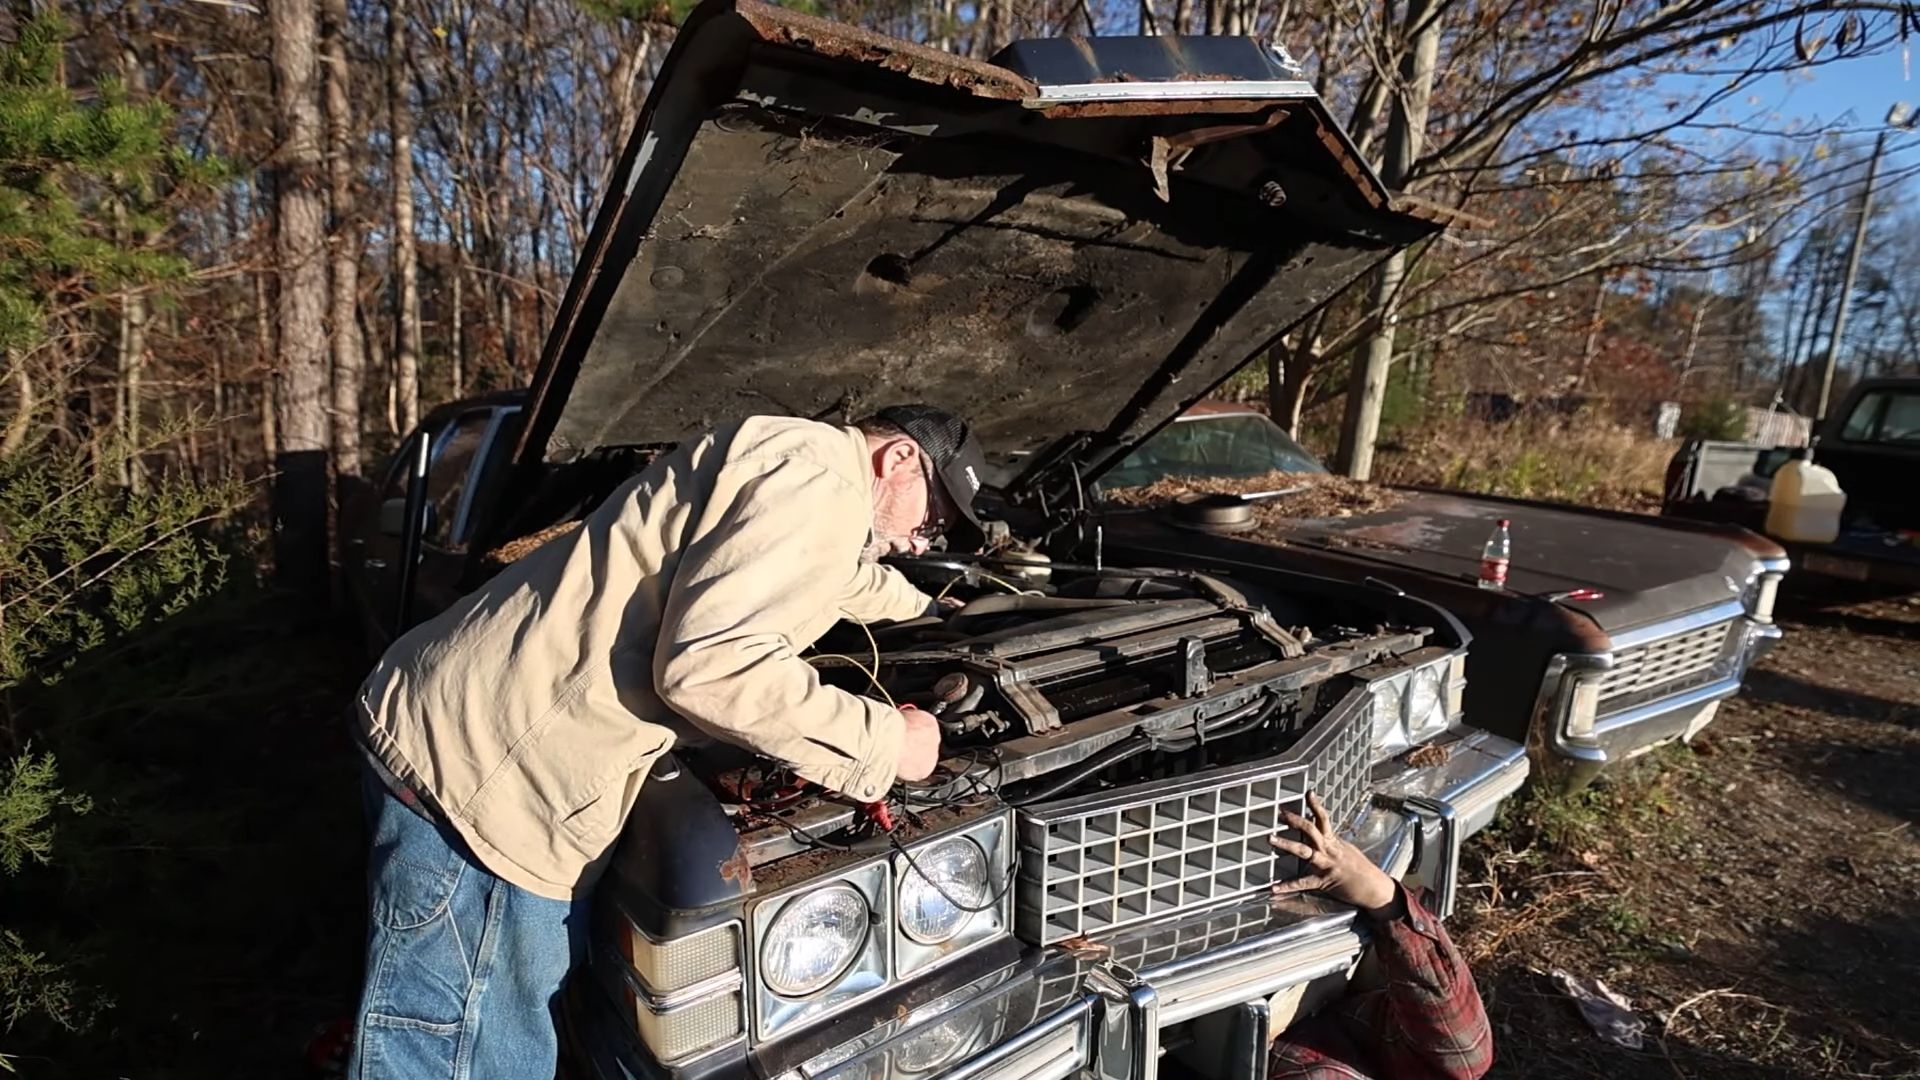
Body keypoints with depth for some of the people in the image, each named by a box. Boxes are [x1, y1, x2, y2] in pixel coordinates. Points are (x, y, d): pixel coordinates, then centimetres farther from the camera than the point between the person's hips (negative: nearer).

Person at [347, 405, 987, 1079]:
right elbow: (709, 664, -27)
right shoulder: (817, 475, -15)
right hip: (485, 766, -10)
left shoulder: (794, 469, 18)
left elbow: (848, 572, 41)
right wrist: (883, 740, -15)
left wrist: (930, 612, 57)